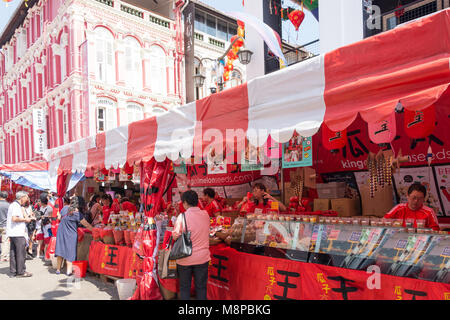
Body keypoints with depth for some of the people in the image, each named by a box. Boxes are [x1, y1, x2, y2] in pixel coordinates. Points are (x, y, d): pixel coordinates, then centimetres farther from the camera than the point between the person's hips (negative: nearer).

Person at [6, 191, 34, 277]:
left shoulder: (16, 205, 18)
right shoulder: (16, 205, -13)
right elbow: (14, 218, -25)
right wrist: (25, 219, -13)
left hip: (13, 233, 10)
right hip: (17, 233, -10)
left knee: (13, 252, 12)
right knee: (21, 252, -5)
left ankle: (13, 271, 18)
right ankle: (21, 272, -2)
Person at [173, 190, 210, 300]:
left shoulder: (182, 216, -15)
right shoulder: (205, 214, -4)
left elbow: (176, 236, -9)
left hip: (185, 258, -2)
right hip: (202, 257, 2)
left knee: (184, 287, 14)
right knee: (201, 287, 14)